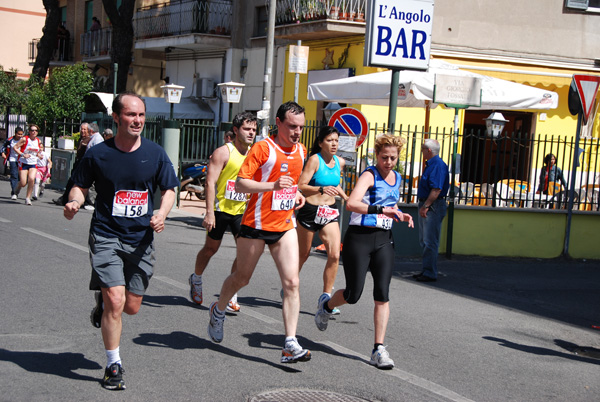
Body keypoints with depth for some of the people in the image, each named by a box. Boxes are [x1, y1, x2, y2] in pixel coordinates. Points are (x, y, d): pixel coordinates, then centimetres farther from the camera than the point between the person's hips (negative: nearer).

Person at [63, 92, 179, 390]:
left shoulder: (155, 153, 0)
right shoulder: (98, 154, -4)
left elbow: (169, 189, 9)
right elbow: (80, 186, 6)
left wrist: (162, 214, -11)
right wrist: (74, 202, -16)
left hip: (141, 238, 3)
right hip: (106, 236, -3)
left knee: (132, 307, 8)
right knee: (115, 301, -14)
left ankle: (103, 302, 45)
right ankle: (113, 366, 4)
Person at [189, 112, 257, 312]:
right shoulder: (223, 152, -11)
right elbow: (210, 183, -16)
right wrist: (209, 212, -23)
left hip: (242, 211, 4)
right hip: (221, 208, -4)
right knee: (211, 248, 11)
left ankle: (231, 296, -2)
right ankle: (196, 280, 39)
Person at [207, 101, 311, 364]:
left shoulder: (301, 151, 8)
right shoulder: (263, 148, -13)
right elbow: (240, 184, -19)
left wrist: (297, 193, 7)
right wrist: (274, 185, -30)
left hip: (285, 226, 5)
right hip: (257, 224, -5)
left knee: (292, 282, -8)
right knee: (241, 278, 12)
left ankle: (290, 345, -10)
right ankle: (218, 311, 43)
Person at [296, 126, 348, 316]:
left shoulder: (340, 162, 6)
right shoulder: (315, 159, -11)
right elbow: (301, 186, -18)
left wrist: (346, 197, 21)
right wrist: (322, 189, -30)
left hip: (330, 212, 5)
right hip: (310, 210, -4)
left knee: (335, 254, -11)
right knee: (303, 254, 9)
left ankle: (326, 296, 0)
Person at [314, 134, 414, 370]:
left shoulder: (397, 178, 13)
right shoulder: (369, 175, -11)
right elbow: (351, 203, -29)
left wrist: (401, 215, 12)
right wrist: (381, 210, -38)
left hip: (384, 240, 5)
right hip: (359, 238, -5)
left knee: (382, 294, -6)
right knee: (353, 295, 1)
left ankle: (379, 348, -3)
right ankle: (326, 306, 35)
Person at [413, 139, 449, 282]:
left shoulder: (438, 165, -16)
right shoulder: (431, 164, 16)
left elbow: (436, 189, -24)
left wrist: (425, 206, -25)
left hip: (433, 206, -11)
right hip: (426, 205, 11)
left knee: (430, 242, -8)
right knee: (424, 241, 15)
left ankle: (430, 273, -4)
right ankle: (426, 271, 23)